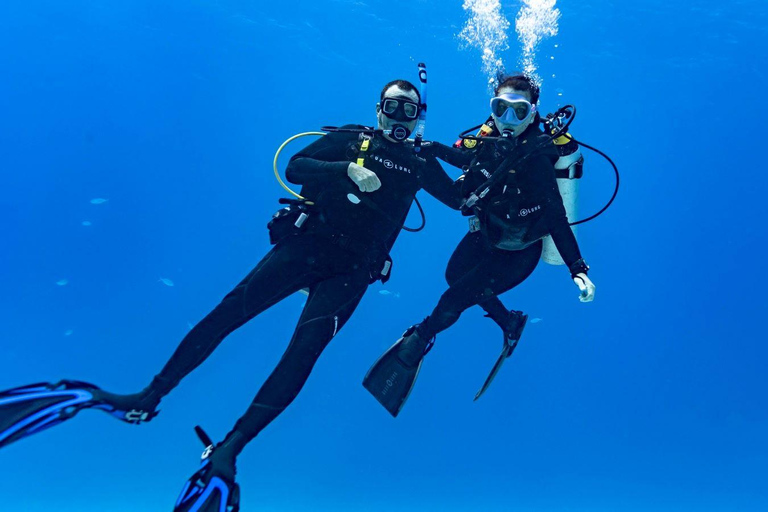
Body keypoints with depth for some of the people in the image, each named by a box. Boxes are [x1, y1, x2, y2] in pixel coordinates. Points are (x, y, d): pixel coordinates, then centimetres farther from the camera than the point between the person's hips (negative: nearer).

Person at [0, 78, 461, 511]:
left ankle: (225, 453, -19)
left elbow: (460, 199, 20)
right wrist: (347, 169, -16)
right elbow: (295, 167, -3)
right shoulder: (350, 139, 10)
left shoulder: (419, 163, 14)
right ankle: (144, 400, -3)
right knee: (229, 311, -11)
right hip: (304, 244, 1)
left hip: (350, 268, 0)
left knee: (305, 349, -17)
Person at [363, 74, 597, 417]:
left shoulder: (535, 158, -31)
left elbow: (556, 218, -32)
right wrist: (432, 148, 3)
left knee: (455, 298, -10)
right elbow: (470, 160, 13)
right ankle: (509, 323, 38)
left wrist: (578, 269, -39)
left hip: (516, 252, -8)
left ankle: (418, 340, 20)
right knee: (454, 275, 22)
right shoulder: (490, 138, -11)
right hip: (485, 235, 8)